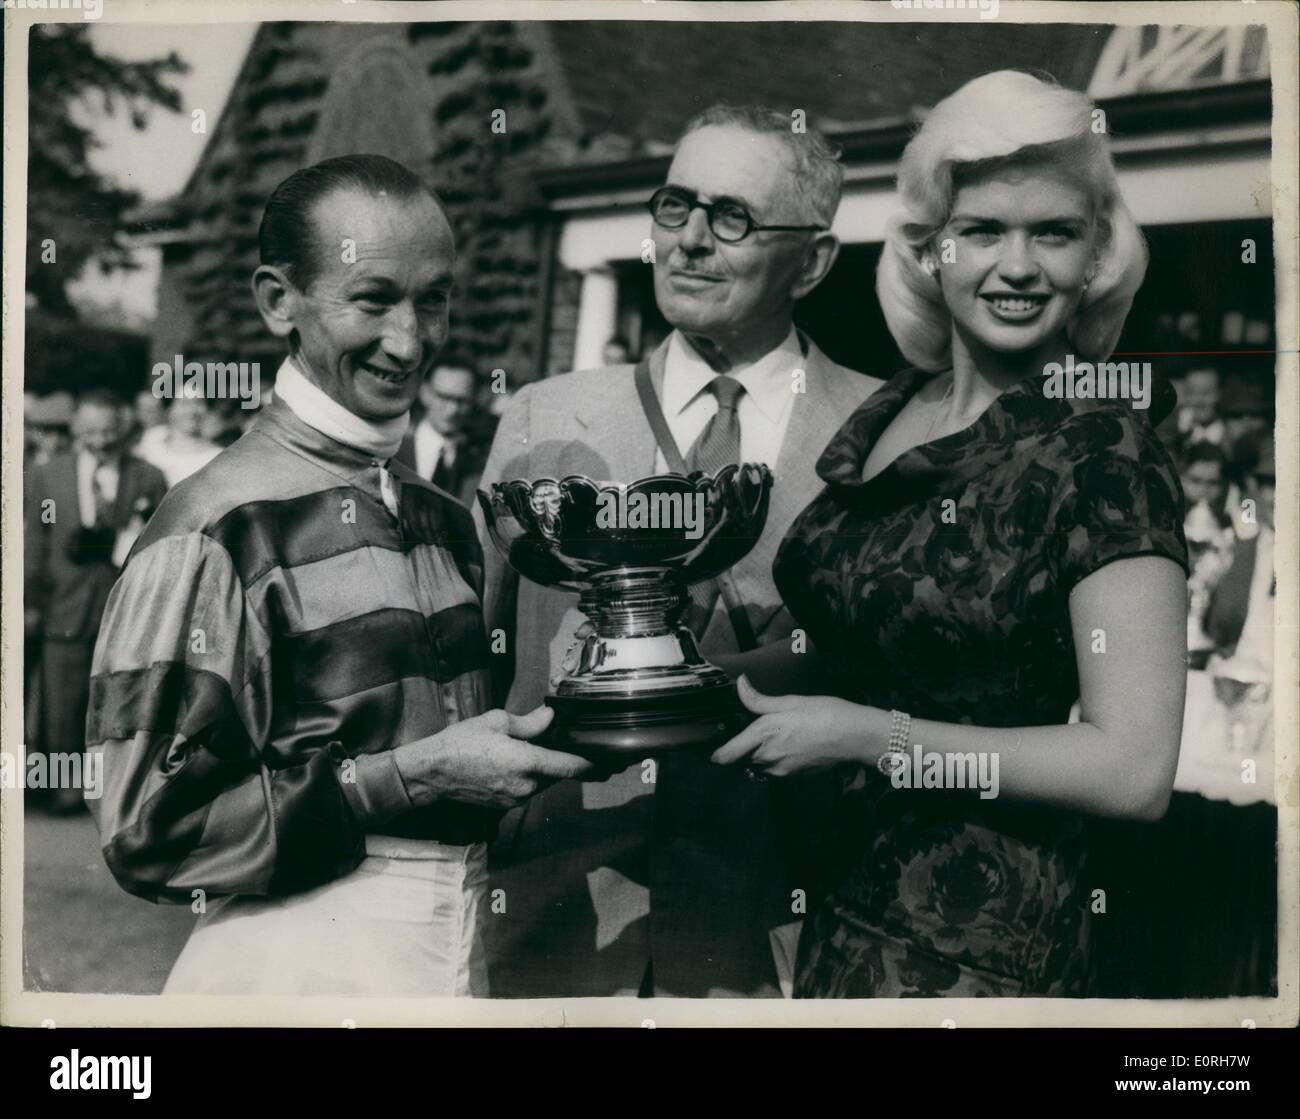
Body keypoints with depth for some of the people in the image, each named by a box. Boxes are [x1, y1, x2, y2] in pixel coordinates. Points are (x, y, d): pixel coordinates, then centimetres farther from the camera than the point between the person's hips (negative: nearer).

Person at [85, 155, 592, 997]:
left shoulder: (445, 520, 6)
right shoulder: (214, 530, -16)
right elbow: (151, 833, -17)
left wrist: (548, 739, -1)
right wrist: (414, 775, -19)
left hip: (462, 950, 7)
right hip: (297, 964, -6)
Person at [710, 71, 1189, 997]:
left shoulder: (1107, 456, -15)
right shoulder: (884, 417, 3)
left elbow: (1135, 771, -20)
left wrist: (868, 735, -19)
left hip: (981, 944, -6)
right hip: (847, 901, 6)